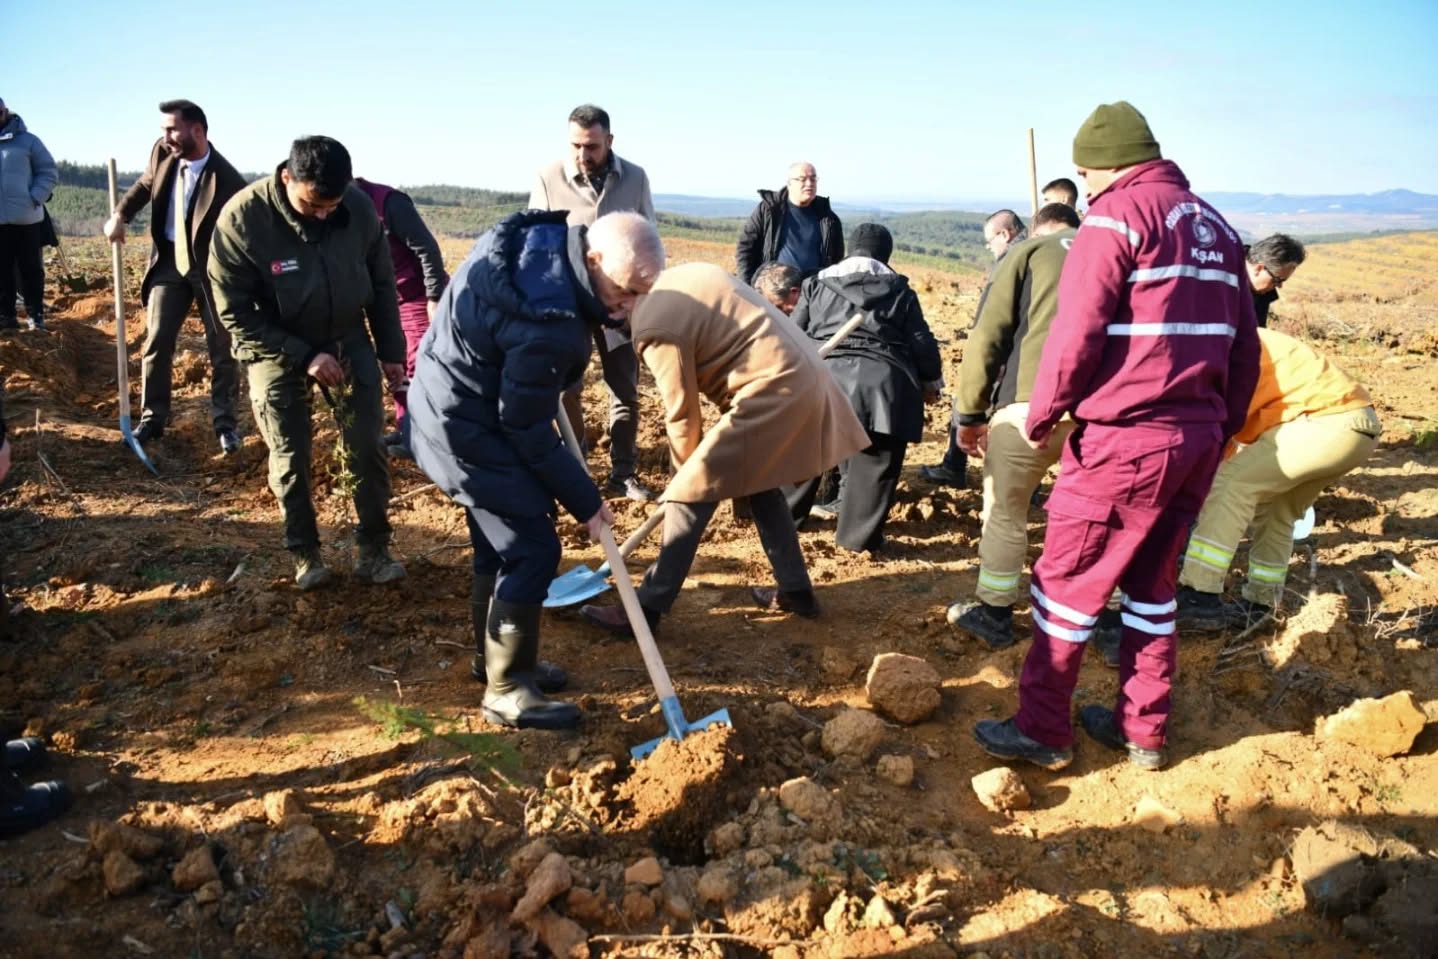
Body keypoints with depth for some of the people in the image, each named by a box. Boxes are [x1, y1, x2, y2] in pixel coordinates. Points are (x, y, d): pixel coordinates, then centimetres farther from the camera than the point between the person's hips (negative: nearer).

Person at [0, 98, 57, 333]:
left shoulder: (26, 140, 2)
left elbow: (49, 172, 3)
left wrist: (35, 198, -9)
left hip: (26, 217, -2)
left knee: (31, 269, 5)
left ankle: (36, 315, 13)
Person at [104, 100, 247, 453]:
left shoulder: (227, 181, -24)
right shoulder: (162, 153, -7)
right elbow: (145, 184, 15)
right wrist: (120, 215, 0)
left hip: (211, 268, -4)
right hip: (169, 262, 5)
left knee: (222, 347, 5)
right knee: (156, 342, 5)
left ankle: (225, 423, 17)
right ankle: (152, 418, 16)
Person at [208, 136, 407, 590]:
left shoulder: (360, 208, -16)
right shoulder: (241, 220, -24)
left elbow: (381, 284, 1)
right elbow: (235, 314, -16)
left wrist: (391, 350, 4)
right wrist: (304, 356, -21)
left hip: (347, 340, 2)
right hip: (277, 349, -2)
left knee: (366, 449, -1)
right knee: (290, 459, 2)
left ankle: (374, 549, 13)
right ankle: (304, 553, 20)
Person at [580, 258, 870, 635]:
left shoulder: (655, 327, -13)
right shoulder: (679, 278, 14)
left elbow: (682, 414, -7)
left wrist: (688, 469, 12)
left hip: (772, 388, -10)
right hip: (800, 374, 10)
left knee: (691, 494, -4)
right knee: (760, 485, 24)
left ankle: (646, 610, 0)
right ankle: (797, 590, 32)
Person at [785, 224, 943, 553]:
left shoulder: (817, 284, 18)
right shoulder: (900, 291, 15)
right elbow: (922, 342, 13)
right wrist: (930, 381, 27)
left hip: (825, 376, 2)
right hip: (883, 381, -1)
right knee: (872, 466, 6)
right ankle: (859, 536, 11)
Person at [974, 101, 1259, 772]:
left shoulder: (1116, 214, -8)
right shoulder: (1215, 225, 16)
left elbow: (1076, 333, -16)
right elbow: (1244, 346, 16)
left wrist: (1040, 418, -5)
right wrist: (1222, 426, 21)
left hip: (1125, 439, -8)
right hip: (1198, 439, 8)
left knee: (1067, 583, 3)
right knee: (1152, 582, 17)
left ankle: (1042, 730, 12)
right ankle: (1143, 730, 26)